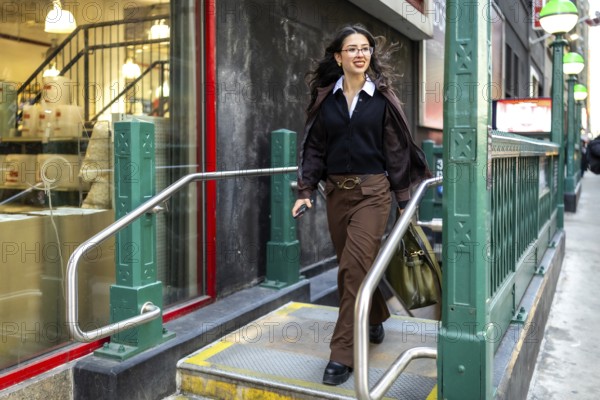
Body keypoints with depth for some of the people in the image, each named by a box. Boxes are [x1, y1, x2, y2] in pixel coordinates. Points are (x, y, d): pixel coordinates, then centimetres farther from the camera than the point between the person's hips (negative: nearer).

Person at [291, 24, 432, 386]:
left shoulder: (382, 98, 0)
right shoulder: (326, 97, 7)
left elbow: (396, 150, 1)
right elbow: (315, 147, 8)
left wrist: (404, 198, 1)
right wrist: (306, 190, 0)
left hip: (372, 191, -3)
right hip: (337, 192, 4)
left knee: (354, 267, -10)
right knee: (352, 266, 13)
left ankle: (343, 354, -3)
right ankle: (375, 318, 40)